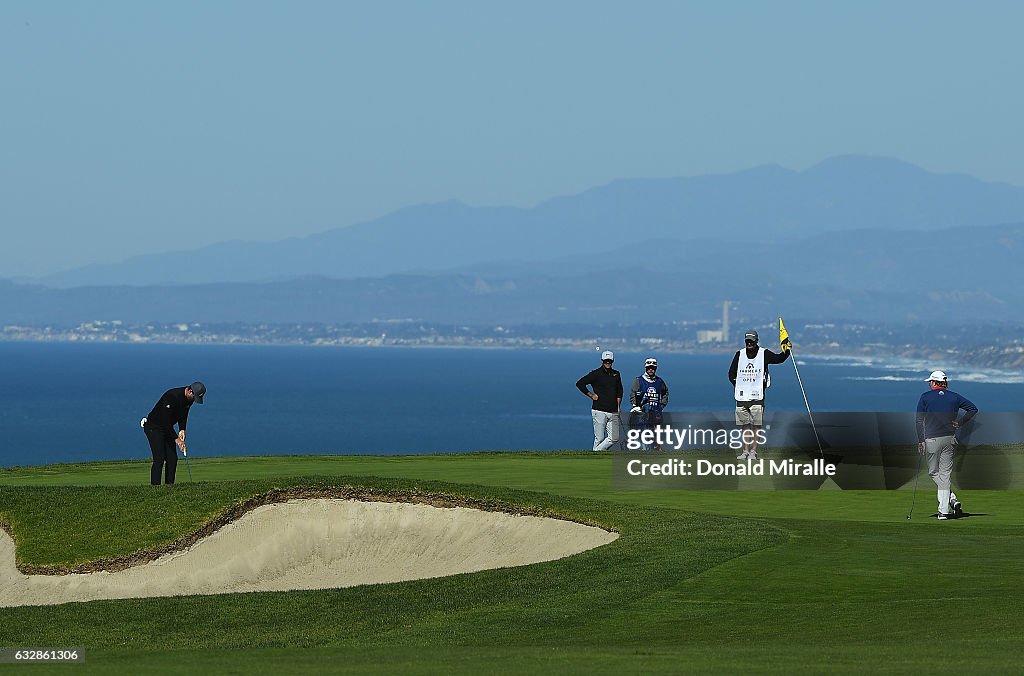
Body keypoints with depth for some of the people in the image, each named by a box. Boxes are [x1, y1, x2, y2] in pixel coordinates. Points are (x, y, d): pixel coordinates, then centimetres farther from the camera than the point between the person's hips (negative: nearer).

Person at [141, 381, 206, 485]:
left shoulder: (190, 399, -5)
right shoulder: (172, 396, -30)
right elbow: (166, 421, -29)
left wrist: (182, 430, -7)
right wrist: (176, 439, -28)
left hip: (167, 428, 8)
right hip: (154, 427, -8)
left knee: (172, 458, 1)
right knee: (159, 458, -16)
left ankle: (169, 485, 5)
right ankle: (155, 486, -16)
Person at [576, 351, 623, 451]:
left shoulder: (616, 374, 14)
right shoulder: (596, 374, -3)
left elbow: (619, 391, 25)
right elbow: (579, 383, -5)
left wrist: (618, 407, 14)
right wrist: (591, 395, -5)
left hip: (613, 412, 5)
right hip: (599, 411, -5)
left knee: (614, 439, -2)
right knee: (599, 438, -4)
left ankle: (598, 451, 14)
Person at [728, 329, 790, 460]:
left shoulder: (764, 354, 2)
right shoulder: (739, 354, 9)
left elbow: (779, 359, -6)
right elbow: (732, 374, 16)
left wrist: (786, 351, -23)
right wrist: (738, 386, 7)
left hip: (757, 395, -3)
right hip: (742, 396, 3)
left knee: (756, 425, -3)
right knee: (745, 425, 5)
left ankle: (753, 451, 1)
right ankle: (746, 451, 10)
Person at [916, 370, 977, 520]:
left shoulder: (925, 397, -1)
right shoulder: (954, 397, 7)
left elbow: (919, 420, -6)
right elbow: (973, 409, 6)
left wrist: (920, 441, -6)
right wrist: (960, 423, 7)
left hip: (932, 439, -3)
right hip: (949, 439, 3)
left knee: (933, 472, 8)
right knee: (945, 473, 7)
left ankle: (952, 499, -11)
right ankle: (943, 511, 1)